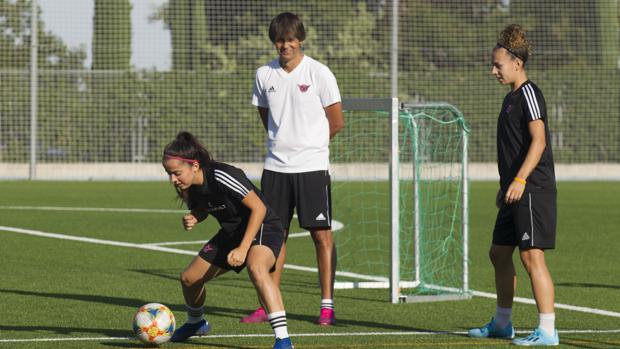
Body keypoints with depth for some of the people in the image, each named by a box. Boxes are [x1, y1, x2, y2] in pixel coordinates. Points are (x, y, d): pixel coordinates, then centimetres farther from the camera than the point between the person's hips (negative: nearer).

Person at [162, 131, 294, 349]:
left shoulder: (221, 177, -31)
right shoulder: (187, 186, -8)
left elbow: (259, 208, -25)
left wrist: (243, 248, -28)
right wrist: (192, 219, -13)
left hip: (263, 228, -8)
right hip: (231, 233, 8)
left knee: (256, 268, -39)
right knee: (189, 278, 12)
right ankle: (195, 323, 46)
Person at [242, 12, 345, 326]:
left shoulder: (318, 73, -6)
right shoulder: (264, 75, 6)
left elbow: (336, 123, 0)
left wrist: (307, 144, 9)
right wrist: (284, 143, 12)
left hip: (312, 166, -4)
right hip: (276, 166, 4)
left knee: (321, 234, -4)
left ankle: (327, 306, 0)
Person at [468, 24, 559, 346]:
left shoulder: (529, 93, -11)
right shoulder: (511, 97, 18)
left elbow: (538, 141, -20)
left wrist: (520, 179, -28)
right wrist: (505, 185, 27)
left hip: (533, 191, -10)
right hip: (515, 193, 10)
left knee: (532, 256, -12)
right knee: (499, 252, 16)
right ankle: (502, 323, 29)